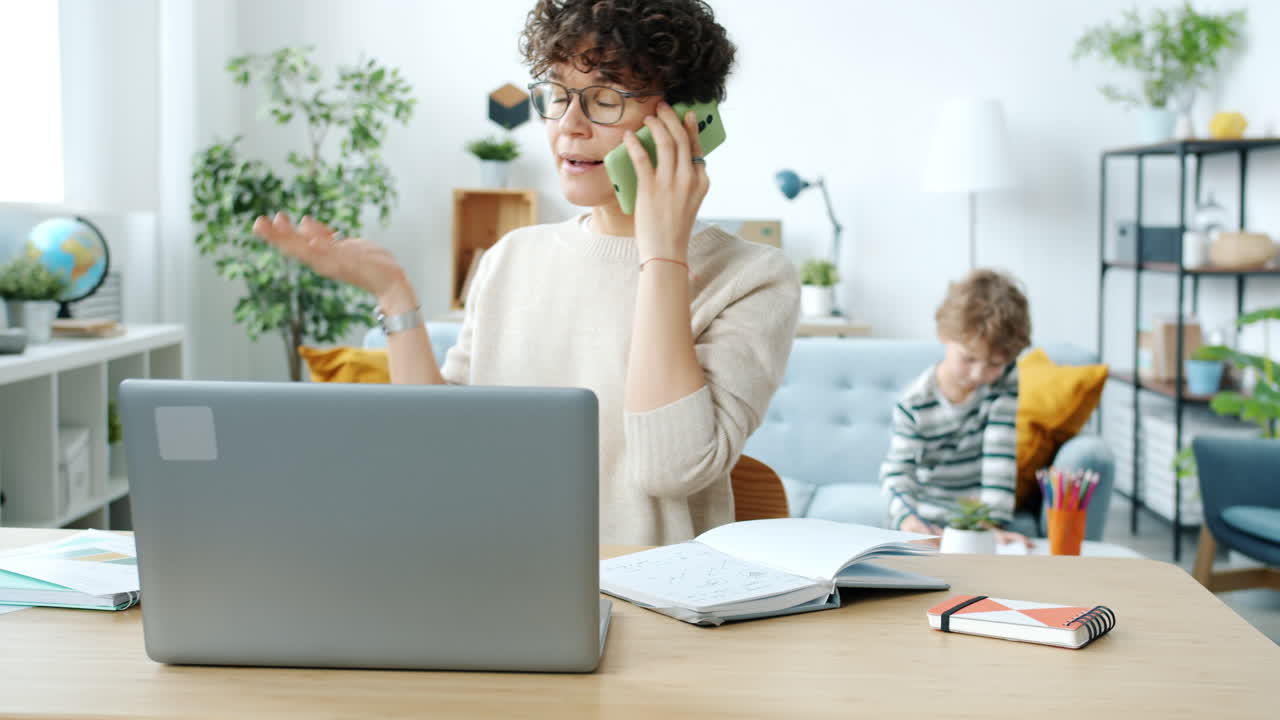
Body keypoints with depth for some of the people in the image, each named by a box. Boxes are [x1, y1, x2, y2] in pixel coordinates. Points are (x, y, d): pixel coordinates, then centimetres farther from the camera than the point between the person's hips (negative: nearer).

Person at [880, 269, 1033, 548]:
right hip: (926, 521, 1)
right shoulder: (914, 403, -13)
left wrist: (995, 522, -26)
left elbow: (1000, 454, -16)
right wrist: (906, 516, -38)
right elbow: (897, 470, -17)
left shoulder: (1004, 381, -9)